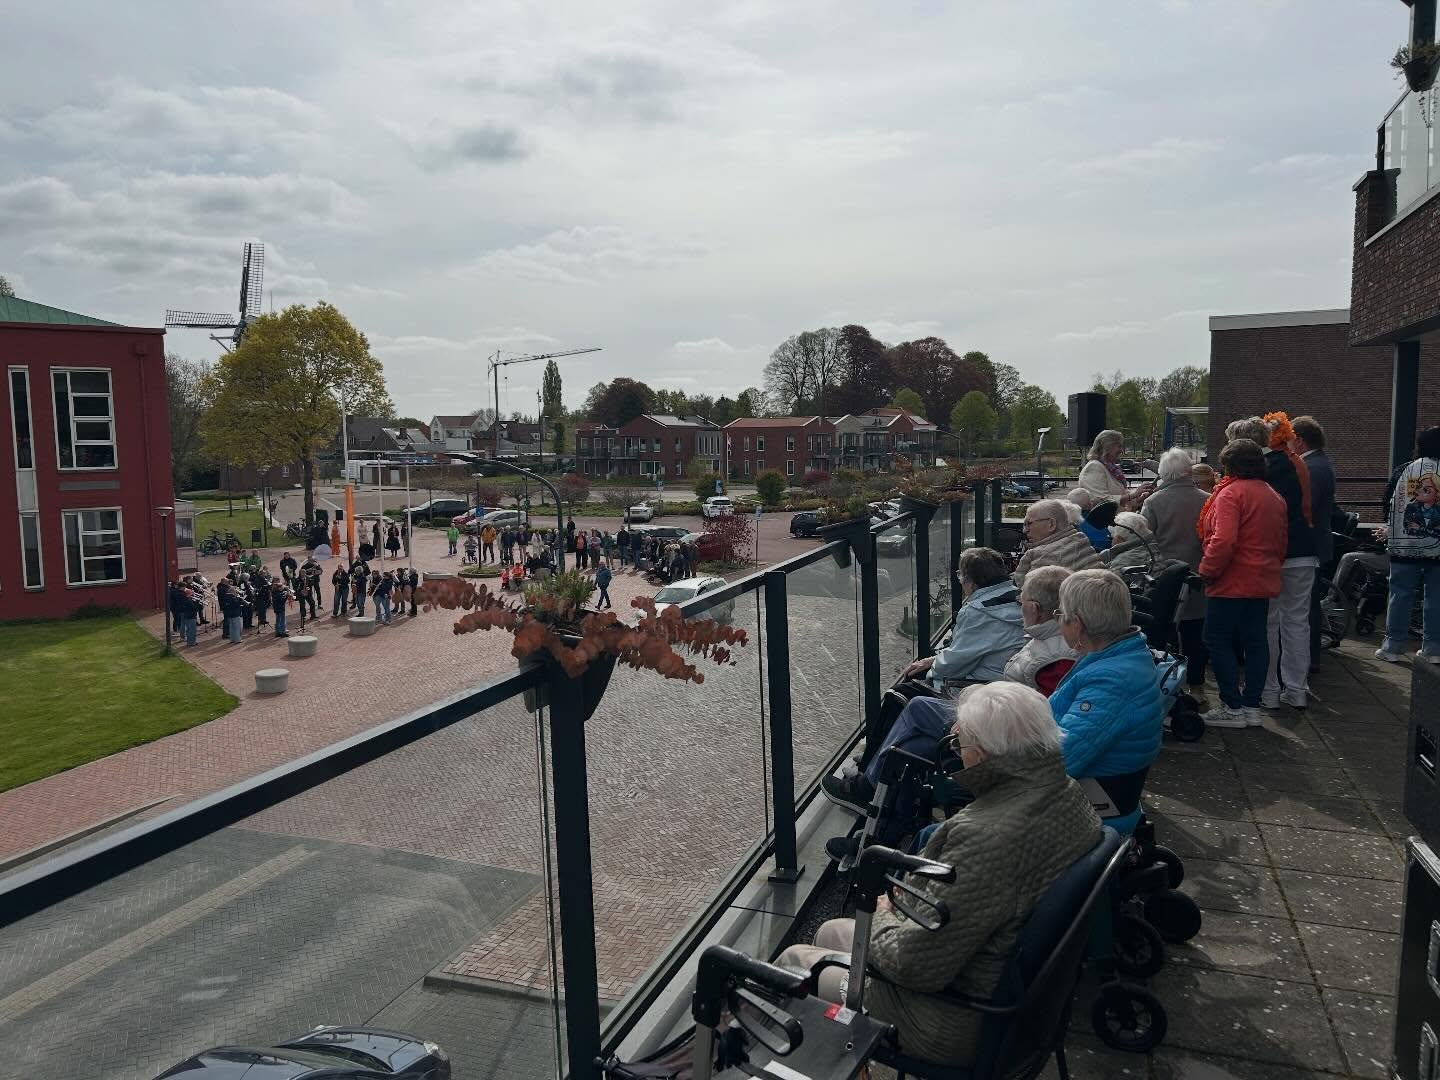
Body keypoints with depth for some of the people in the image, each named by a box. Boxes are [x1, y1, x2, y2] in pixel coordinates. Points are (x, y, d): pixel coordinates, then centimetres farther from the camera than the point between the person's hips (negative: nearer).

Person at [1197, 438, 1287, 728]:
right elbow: (1280, 543, 18)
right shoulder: (1274, 496, 13)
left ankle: (1233, 707, 0)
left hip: (1232, 583, -9)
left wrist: (1207, 570, -14)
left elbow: (1224, 540, -25)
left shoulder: (1231, 493, -14)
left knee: (1218, 640, -1)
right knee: (1255, 642, 11)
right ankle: (1251, 706, 16)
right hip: (1263, 582, 9)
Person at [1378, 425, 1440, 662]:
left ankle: (1393, 646, 5)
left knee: (1401, 595, 4)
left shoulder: (1404, 470, -3)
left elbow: (1388, 501, 6)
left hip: (1405, 547, 0)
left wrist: (1389, 527, 22)